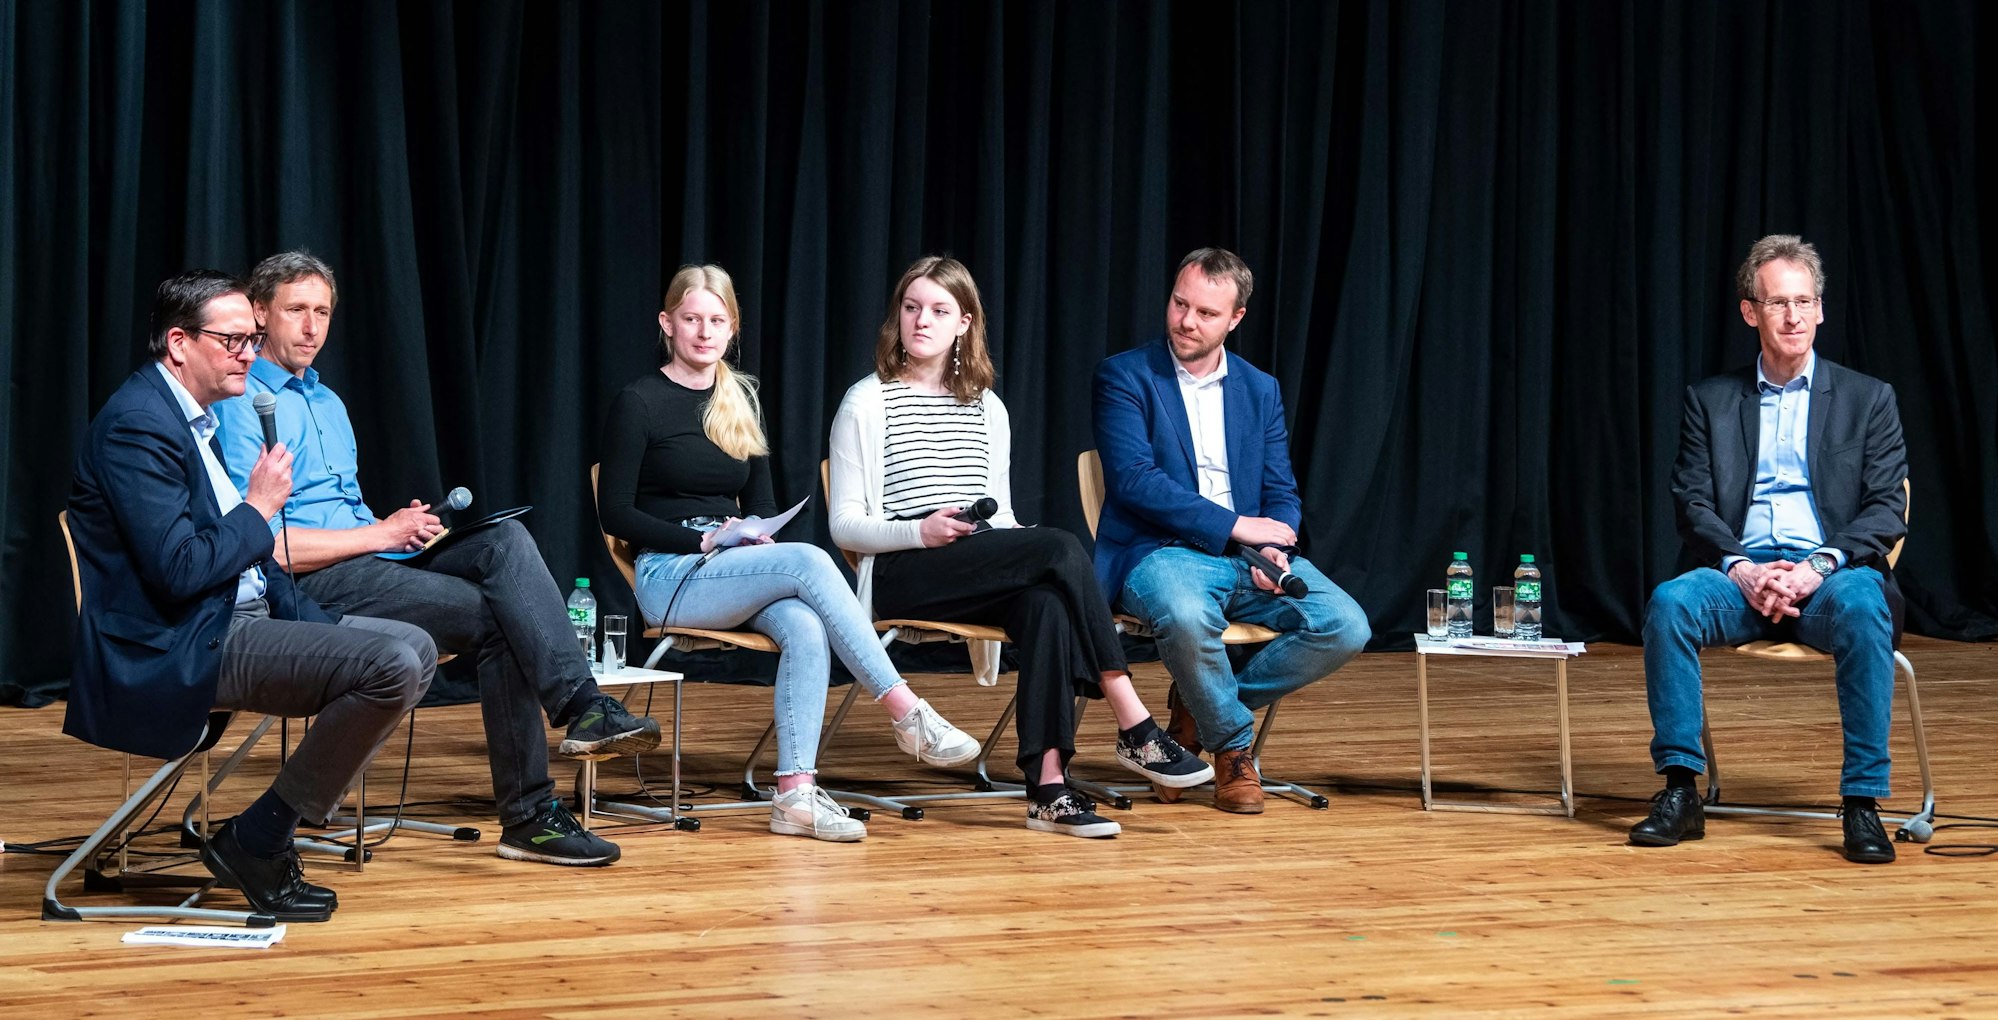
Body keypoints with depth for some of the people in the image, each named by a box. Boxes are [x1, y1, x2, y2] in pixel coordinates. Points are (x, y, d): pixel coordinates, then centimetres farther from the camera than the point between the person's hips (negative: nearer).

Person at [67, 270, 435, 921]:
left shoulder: (193, 418, 18)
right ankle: (255, 844, -11)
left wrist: (318, 623, 8)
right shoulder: (137, 425, -15)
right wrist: (259, 508, -9)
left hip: (238, 619, 11)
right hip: (177, 651, -11)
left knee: (416, 647, 7)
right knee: (393, 666, -23)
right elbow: (178, 571, -23)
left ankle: (264, 836, 7)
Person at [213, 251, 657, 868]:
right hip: (311, 585, -8)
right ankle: (527, 814, -26)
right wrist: (380, 534, -11)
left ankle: (582, 708, -28)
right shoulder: (240, 409, -6)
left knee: (505, 539, -19)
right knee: (495, 617, -23)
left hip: (372, 558, 8)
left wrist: (402, 526, 4)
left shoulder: (328, 402, 24)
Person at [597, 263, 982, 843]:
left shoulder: (741, 399, 16)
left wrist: (759, 533, -5)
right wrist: (704, 539, -15)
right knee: (808, 561, -29)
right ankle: (907, 713, -30)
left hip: (737, 575, 5)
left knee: (804, 628, -30)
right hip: (670, 581, -5)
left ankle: (795, 793, -37)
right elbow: (615, 513, -6)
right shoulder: (639, 403, -2)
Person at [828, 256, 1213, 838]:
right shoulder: (867, 403, 5)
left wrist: (1027, 554, -2)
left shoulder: (988, 409, 21)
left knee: (1047, 601, -33)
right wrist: (921, 531, -19)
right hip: (900, 574, -5)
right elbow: (845, 526, 0)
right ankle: (1137, 731, -26)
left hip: (984, 574, 5)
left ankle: (1048, 785, -37)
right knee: (1061, 548, -28)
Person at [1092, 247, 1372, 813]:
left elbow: (1282, 491, 13)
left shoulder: (1260, 390, 16)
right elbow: (1133, 479, -12)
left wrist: (1274, 548, -11)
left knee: (1346, 627, -19)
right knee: (1186, 614, -40)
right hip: (1160, 552, -5)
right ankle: (1232, 744, -10)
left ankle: (1202, 706, 0)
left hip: (1250, 555, 5)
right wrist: (1233, 525, -16)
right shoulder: (1124, 376, 1)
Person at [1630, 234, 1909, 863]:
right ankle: (1680, 792, -26)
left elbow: (1886, 510, 3)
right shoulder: (1711, 401, 16)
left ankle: (1862, 805, -31)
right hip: (1741, 573, 1)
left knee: (1861, 607, -37)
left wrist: (1819, 566, -14)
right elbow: (1693, 504, 7)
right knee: (1670, 602, -31)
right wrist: (1741, 570, -13)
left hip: (1832, 574, -1)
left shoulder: (1867, 399, 12)